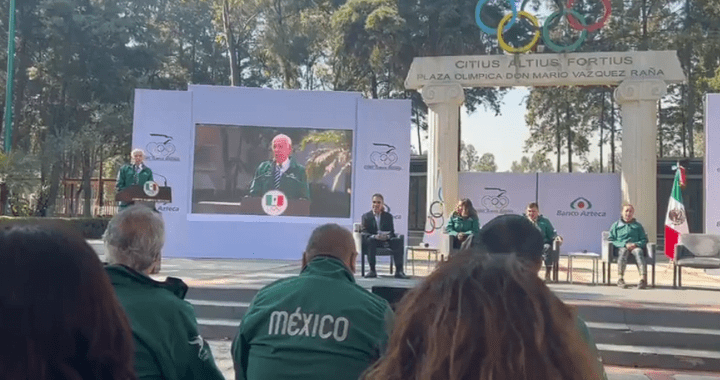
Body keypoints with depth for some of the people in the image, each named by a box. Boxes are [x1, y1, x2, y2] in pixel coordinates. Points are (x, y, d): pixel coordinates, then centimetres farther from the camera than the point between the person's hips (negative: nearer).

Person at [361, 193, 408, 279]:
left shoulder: (388, 216, 17)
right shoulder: (366, 216, 11)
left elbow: (392, 232, 8)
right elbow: (363, 232, -3)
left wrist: (387, 236, -19)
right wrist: (374, 236, -24)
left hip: (386, 240, 2)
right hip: (371, 241, -2)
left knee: (398, 241, -27)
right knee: (371, 240, -38)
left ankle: (399, 270, -29)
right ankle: (372, 270, -38)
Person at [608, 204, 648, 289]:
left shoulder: (638, 225, 26)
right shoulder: (615, 225, 21)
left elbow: (644, 240, 17)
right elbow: (611, 240, 9)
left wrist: (636, 244, -6)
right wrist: (625, 244, -8)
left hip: (635, 247, 1)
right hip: (621, 247, -1)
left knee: (638, 251, -36)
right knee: (623, 251, -38)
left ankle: (643, 278, -52)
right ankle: (620, 278, -52)